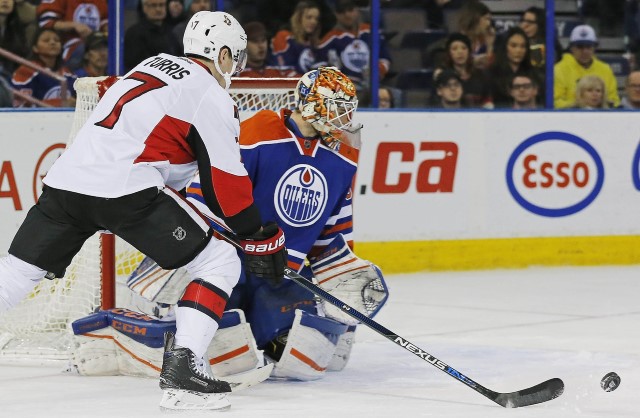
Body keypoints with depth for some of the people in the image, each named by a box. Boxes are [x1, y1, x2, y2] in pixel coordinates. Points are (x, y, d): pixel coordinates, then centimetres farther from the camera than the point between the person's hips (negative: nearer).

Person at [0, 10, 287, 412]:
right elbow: (225, 180, -1)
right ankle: (183, 367, -11)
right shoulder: (211, 95, 2)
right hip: (126, 190, -7)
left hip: (67, 178, 7)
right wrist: (260, 238, 8)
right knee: (220, 263, 2)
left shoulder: (154, 66, 25)